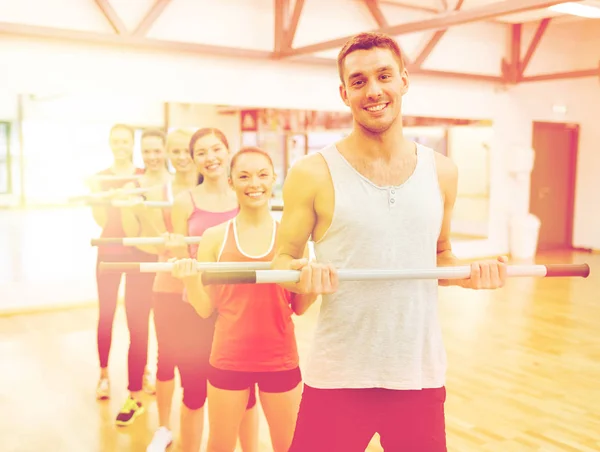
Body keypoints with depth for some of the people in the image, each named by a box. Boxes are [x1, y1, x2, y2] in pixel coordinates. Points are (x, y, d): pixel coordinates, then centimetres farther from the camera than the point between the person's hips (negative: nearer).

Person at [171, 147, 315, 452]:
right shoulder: (215, 237, -3)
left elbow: (300, 308, 3)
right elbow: (205, 309, -1)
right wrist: (190, 280, -19)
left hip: (281, 360, 0)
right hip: (228, 359, 0)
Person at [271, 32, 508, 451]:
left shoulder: (441, 171, 4)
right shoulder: (313, 173, -6)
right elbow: (282, 259, -1)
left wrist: (468, 273, -5)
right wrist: (301, 272, -22)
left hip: (422, 374, 3)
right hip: (337, 379, -3)